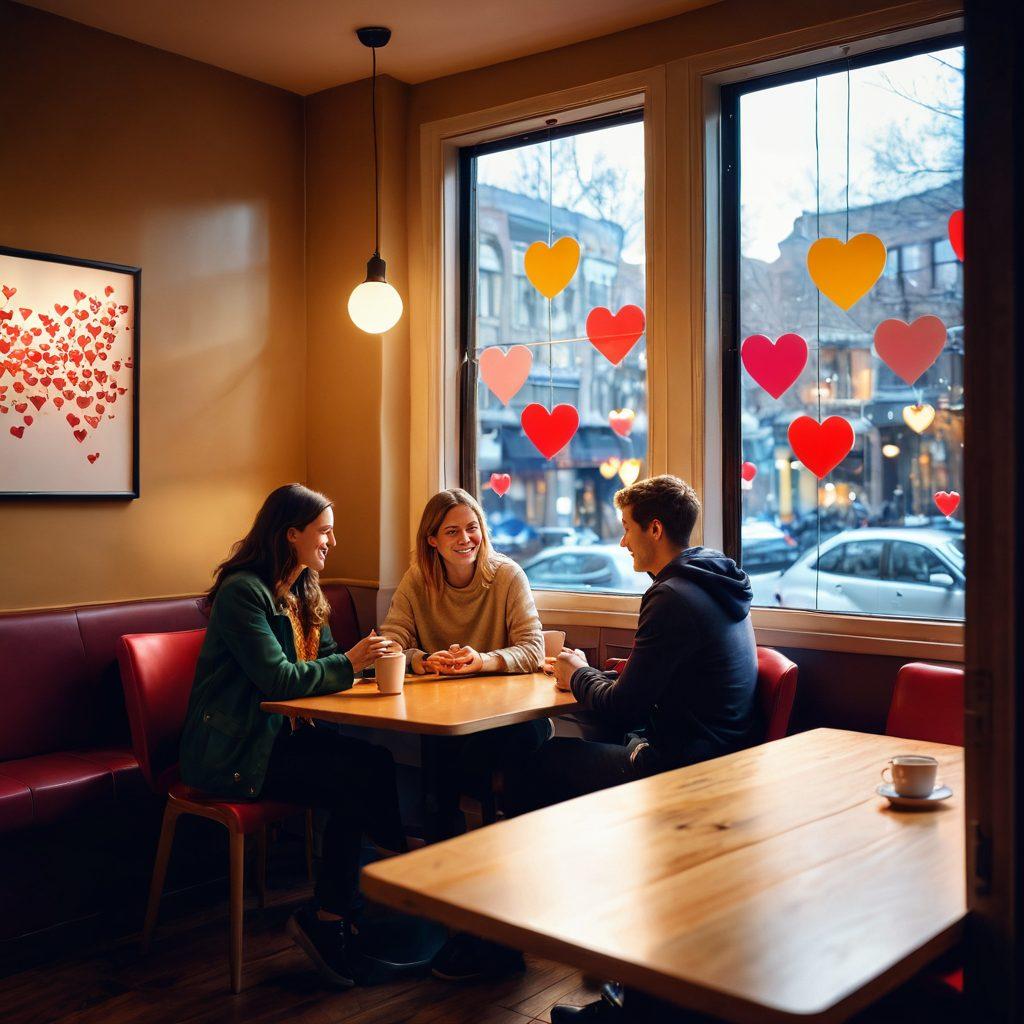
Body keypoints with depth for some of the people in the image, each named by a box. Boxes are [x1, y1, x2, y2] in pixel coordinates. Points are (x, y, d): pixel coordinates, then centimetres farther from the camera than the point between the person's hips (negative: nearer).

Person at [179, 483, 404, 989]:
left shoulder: (302, 591, 13)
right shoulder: (243, 592, -15)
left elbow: (324, 659, 18)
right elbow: (277, 678, -22)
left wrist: (365, 656, -2)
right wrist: (349, 664, -14)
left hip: (276, 734, 9)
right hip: (232, 752, -9)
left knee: (369, 771, -16)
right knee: (371, 773, -20)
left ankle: (329, 920, -8)